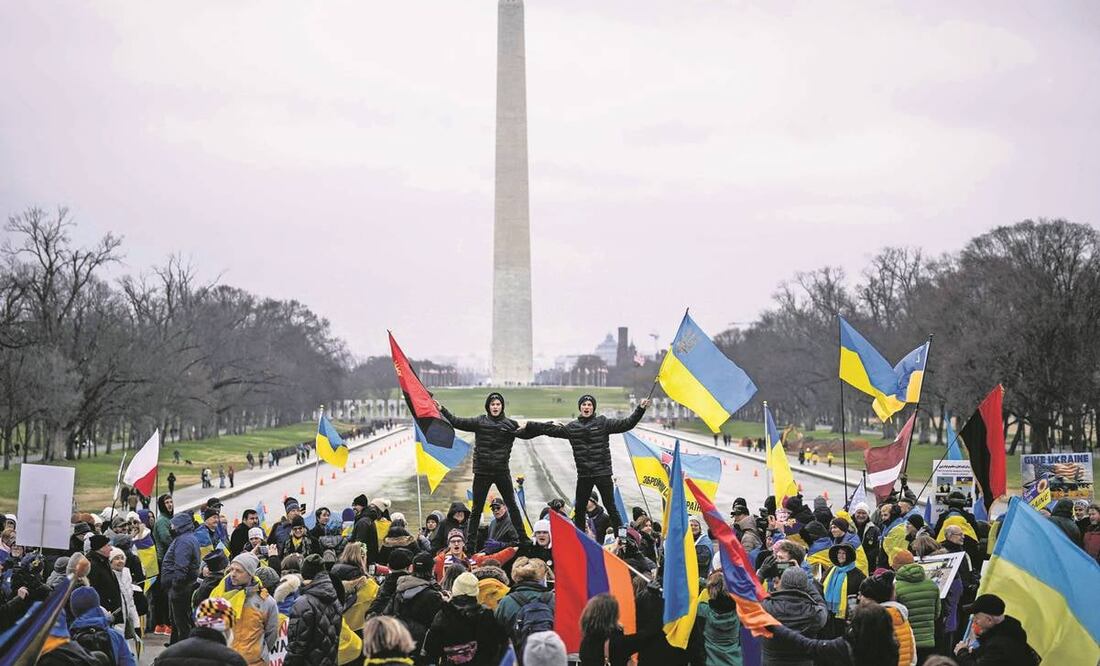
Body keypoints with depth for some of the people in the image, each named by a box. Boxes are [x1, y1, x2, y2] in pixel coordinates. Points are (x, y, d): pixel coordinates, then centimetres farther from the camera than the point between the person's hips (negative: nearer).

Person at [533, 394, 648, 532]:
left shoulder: (603, 423, 0)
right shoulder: (572, 427, 9)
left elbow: (626, 424, -6)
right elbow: (551, 430, 14)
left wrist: (640, 409, -17)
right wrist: (528, 426, 13)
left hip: (603, 473, -4)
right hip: (583, 475, 4)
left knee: (611, 508, -3)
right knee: (579, 509, 12)